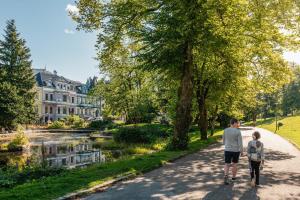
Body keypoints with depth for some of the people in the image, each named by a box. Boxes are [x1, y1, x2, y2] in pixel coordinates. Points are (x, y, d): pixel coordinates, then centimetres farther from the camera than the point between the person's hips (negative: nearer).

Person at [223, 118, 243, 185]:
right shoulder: (238, 131, -13)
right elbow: (240, 142, -12)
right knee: (234, 163, 18)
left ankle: (226, 176, -20)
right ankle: (233, 177, 32)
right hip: (236, 150, -1)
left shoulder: (225, 130, -2)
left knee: (227, 164, 4)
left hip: (227, 150, 1)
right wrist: (241, 151, 1)